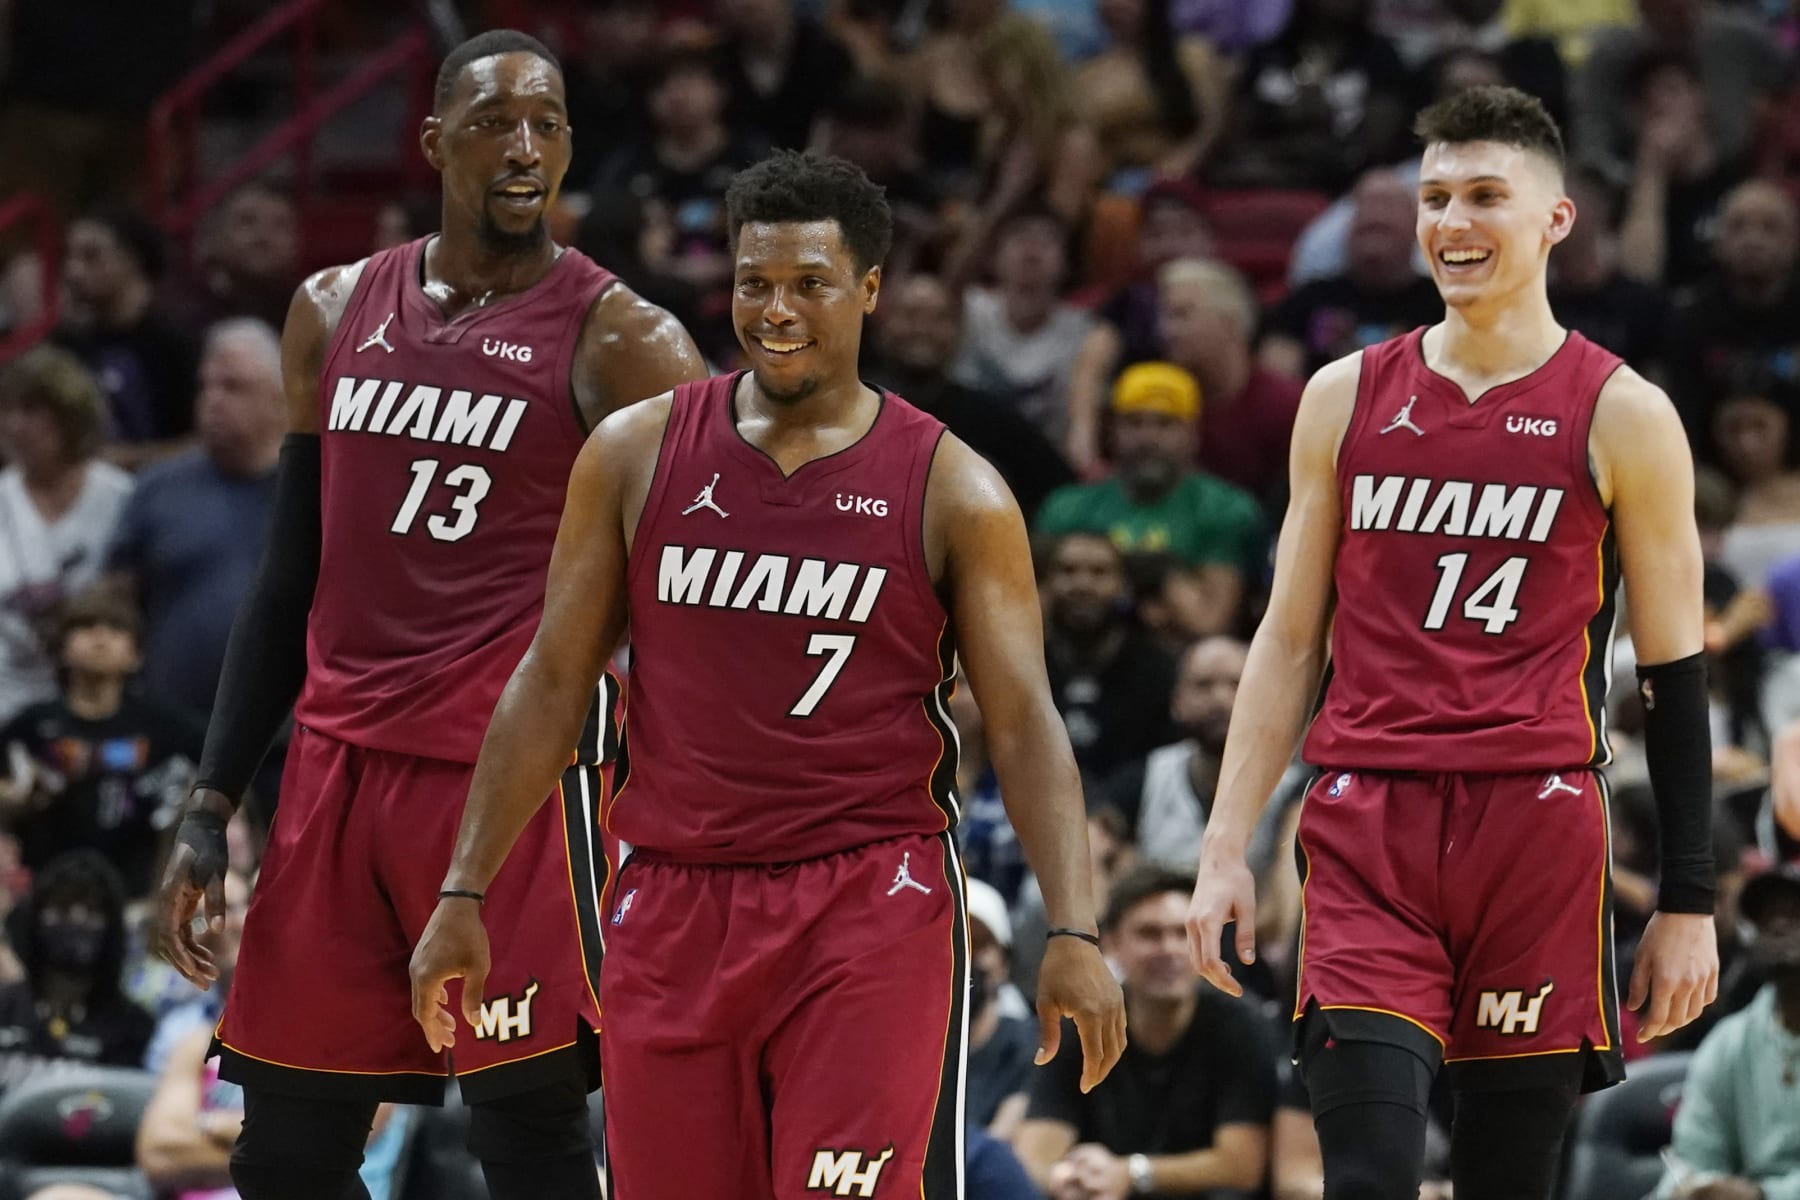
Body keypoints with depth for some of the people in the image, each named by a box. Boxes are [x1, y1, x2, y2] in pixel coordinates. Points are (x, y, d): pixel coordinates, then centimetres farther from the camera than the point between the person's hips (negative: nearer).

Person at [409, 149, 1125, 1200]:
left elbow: (1024, 723, -3)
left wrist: (1074, 930, -14)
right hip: (674, 905, 3)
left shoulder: (951, 490, 0)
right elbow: (553, 684, 10)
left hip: (872, 907, -3)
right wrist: (465, 896, 6)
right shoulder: (638, 454, 6)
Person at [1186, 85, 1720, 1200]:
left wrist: (1689, 902, 1)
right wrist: (1227, 846, 8)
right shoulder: (1346, 397, 11)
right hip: (1369, 828, 2)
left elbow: (1673, 671, 5)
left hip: (1538, 828, -1)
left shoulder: (1620, 416, 3)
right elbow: (1290, 638, 16)